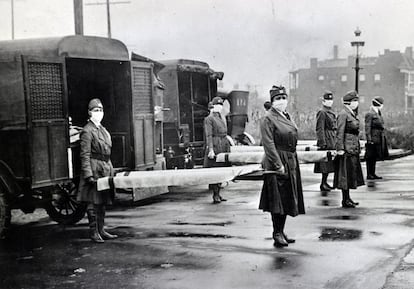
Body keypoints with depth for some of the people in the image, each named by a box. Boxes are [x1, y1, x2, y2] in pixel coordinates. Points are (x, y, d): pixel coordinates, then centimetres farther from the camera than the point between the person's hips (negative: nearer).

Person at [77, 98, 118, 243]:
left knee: (102, 202, 12)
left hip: (105, 169, 8)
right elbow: (85, 155, -15)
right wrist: (88, 175, -21)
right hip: (94, 169, -8)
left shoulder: (103, 130, 16)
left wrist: (111, 170, 17)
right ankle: (93, 232, 4)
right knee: (93, 202, -4)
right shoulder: (87, 131, -10)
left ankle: (101, 230, 19)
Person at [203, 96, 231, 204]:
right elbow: (208, 135, -12)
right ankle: (215, 195, -3)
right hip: (214, 147, -8)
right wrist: (210, 149, -20)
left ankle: (218, 194, 15)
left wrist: (228, 148, 19)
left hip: (223, 147, 8)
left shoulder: (222, 119, 19)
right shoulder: (209, 119, -4)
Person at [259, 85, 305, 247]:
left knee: (287, 199, 13)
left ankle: (281, 231, 22)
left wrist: (293, 163, 15)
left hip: (291, 163, 9)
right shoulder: (268, 119, -11)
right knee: (277, 200, -6)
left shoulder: (287, 117, 15)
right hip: (276, 163, -9)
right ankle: (277, 234, 1)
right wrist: (278, 165, -21)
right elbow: (269, 145, -17)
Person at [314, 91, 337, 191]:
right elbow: (319, 129, -15)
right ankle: (323, 184, -2)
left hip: (332, 141, 9)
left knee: (329, 163, 12)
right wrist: (323, 142, -19)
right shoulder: (322, 113, -11)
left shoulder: (331, 112, 17)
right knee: (326, 163, -7)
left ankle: (324, 182, 19)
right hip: (327, 140, -9)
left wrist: (335, 141, 20)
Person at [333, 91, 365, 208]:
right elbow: (340, 133, -17)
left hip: (353, 149, 10)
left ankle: (347, 198, 22)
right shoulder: (343, 114, -13)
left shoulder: (352, 114, 15)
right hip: (347, 149, -10)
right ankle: (345, 200, 3)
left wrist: (358, 148, 19)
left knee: (351, 173, 13)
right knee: (346, 173, -3)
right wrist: (340, 149, -21)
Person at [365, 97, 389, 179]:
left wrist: (383, 138, 18)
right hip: (373, 138, -9)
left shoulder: (378, 113, 16)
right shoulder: (369, 114, -12)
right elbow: (367, 128, -16)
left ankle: (372, 174, 18)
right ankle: (369, 175, 1)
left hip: (379, 139, 9)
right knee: (370, 157, -4)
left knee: (374, 157, 12)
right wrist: (369, 140, -20)